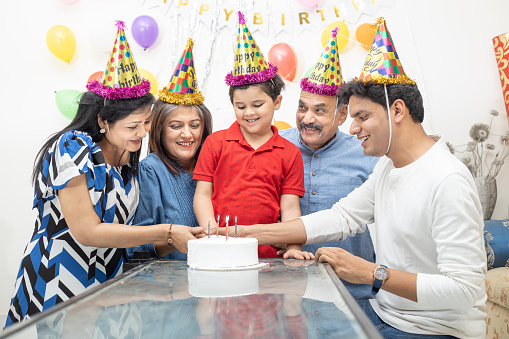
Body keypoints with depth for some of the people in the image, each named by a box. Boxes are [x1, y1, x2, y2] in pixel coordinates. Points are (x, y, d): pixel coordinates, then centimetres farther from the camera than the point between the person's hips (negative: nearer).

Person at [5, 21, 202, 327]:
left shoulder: (128, 150, 2)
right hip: (57, 287, -6)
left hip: (107, 283, 6)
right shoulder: (73, 150, -20)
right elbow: (87, 231, -24)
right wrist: (166, 232, -23)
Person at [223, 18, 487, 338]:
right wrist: (250, 233, -5)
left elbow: (464, 290, -26)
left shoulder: (448, 180, -24)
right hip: (383, 310, 7)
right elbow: (341, 217, 1)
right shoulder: (387, 167, 4)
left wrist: (372, 273, -29)